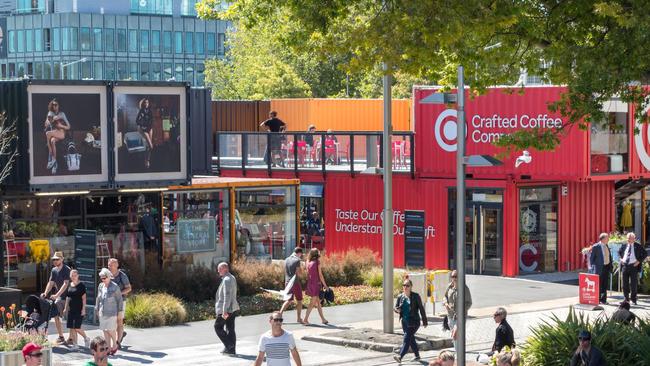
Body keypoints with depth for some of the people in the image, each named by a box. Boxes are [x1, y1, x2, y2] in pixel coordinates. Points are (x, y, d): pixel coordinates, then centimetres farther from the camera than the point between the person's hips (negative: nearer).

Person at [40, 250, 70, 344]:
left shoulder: (66, 270, -15)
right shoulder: (54, 270, 8)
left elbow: (66, 284, -23)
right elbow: (51, 283, 7)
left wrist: (57, 295, -31)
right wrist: (45, 293, -11)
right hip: (59, 297, 7)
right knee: (56, 316, 3)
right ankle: (61, 337, 12)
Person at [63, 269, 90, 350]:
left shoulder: (81, 285, -6)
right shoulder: (70, 285, 11)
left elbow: (84, 298, -8)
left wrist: (83, 309, -12)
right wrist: (66, 308, 15)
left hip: (79, 309, -6)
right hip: (71, 309, 6)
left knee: (77, 328, -10)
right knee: (72, 328, 3)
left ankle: (86, 338, 15)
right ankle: (74, 345, 9)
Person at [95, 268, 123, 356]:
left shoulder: (115, 287, -9)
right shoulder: (100, 286, 6)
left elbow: (120, 300, -3)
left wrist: (120, 311, -3)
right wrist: (97, 310, 16)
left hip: (111, 312, -5)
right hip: (102, 312, 5)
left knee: (111, 330, -7)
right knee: (105, 331, 6)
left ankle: (115, 345, 15)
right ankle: (108, 348, 13)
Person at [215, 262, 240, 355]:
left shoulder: (227, 280, -17)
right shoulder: (232, 278, 15)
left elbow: (227, 296, -23)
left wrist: (224, 311, -25)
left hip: (226, 309, -10)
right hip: (233, 309, 10)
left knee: (218, 326, 2)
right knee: (230, 329, 10)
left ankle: (229, 345, -3)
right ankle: (231, 349, 11)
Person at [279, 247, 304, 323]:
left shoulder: (286, 260, 8)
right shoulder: (297, 261, -13)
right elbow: (299, 273, -15)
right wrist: (301, 266, -2)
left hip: (287, 282, 6)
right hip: (295, 283, -6)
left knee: (289, 300, 17)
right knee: (299, 301, 7)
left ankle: (280, 313, 5)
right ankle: (299, 318, 8)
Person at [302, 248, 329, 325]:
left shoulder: (309, 263, 7)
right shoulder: (317, 262, -10)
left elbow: (308, 274, 11)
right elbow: (320, 275, -10)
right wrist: (325, 285, -4)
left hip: (310, 284, 7)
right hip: (316, 283, -7)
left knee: (318, 302, 14)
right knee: (312, 303, -4)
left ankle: (323, 319, 20)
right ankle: (305, 319, -7)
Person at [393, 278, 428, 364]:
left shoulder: (415, 296, -7)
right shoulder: (400, 297, 6)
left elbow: (421, 308, -3)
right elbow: (396, 307, 14)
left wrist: (424, 321, -1)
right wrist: (397, 309, -12)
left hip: (413, 321, -6)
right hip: (404, 321, 6)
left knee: (407, 338, -15)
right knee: (411, 339, 15)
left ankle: (400, 356, -25)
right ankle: (417, 356, 30)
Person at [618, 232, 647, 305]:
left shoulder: (638, 246, -2)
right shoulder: (624, 246, 8)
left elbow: (645, 254, 0)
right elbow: (619, 252, 25)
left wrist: (639, 261, -8)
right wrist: (621, 258, 8)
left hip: (633, 266, -4)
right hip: (625, 266, 4)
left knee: (633, 284, 0)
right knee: (625, 284, 6)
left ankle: (633, 299, 8)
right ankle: (626, 298, 15)